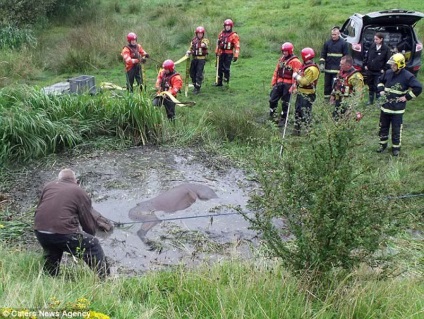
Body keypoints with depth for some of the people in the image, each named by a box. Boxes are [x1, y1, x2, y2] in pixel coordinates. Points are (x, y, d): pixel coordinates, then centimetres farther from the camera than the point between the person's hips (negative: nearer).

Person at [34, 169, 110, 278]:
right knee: (93, 246, 9)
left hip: (39, 231, 6)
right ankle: (104, 278, 9)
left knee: (51, 255, 35)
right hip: (63, 232, -5)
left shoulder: (48, 186, 20)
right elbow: (89, 223, 8)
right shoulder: (81, 193, 8)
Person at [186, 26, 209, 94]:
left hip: (201, 59, -5)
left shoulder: (205, 40, -2)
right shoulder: (193, 40, 10)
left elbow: (206, 44, -25)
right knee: (192, 73, 9)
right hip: (194, 58, 5)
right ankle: (195, 85, 27)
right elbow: (191, 48, 18)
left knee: (199, 74, -10)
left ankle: (198, 88, -3)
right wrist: (189, 52, -4)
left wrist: (204, 44, -48)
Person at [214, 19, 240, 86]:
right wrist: (216, 52, 21)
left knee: (226, 68, -11)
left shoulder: (234, 36, -7)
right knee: (220, 68, 9)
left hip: (229, 54, -5)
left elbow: (237, 46, -9)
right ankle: (219, 82, 18)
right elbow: (218, 43, 20)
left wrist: (236, 56, -15)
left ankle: (226, 80, 5)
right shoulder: (221, 34, 10)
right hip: (221, 53, 5)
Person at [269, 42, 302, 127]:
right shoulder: (281, 59, 11)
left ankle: (283, 119, 16)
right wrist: (273, 82, 12)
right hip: (279, 83, 6)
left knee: (285, 103, 3)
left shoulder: (295, 61, -11)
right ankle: (271, 116, 24)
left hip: (288, 85, -6)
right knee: (272, 99, 7)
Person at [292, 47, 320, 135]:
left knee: (305, 114, -7)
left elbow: (305, 81, -25)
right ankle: (297, 130, 29)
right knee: (297, 111, 18)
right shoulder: (305, 66, 12)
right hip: (301, 93, 11)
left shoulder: (312, 69, -20)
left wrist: (296, 76, -13)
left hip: (307, 95, -11)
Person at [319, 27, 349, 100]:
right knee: (327, 83, 8)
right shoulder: (327, 43, 8)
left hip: (338, 68, -3)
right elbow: (323, 54, 11)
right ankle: (326, 98, 18)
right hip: (328, 68, 3)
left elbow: (346, 56, 2)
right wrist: (321, 63, 1)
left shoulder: (343, 43, 0)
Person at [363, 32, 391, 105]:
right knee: (370, 85, 14)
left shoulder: (386, 49, -8)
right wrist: (365, 64, 7)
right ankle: (371, 100, 28)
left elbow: (388, 60, -5)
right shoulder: (372, 46, 4)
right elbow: (367, 56, 13)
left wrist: (384, 69, -9)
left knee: (377, 86, -3)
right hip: (369, 70, 5)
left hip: (378, 72, -5)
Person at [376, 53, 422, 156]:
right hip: (385, 106, 5)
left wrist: (407, 97, -16)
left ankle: (396, 147, 19)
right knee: (383, 127, 15)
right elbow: (380, 81, 23)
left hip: (397, 109, -5)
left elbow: (418, 87, -17)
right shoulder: (388, 73, 2)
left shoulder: (407, 76, -15)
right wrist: (381, 90, 8)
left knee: (396, 129, 5)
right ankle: (383, 144, 31)